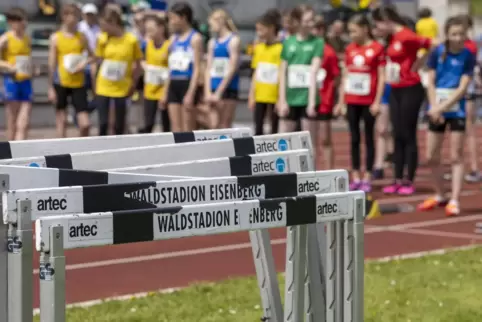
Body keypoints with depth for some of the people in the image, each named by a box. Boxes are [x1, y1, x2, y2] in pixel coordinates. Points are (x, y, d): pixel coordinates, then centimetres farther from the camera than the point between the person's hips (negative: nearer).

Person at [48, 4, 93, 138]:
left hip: (78, 83, 2)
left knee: (85, 124, -4)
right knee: (62, 121, 5)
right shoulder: (56, 38, -1)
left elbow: (91, 56, 16)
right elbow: (52, 64, -1)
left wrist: (84, 63, -7)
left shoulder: (81, 37, 5)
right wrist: (51, 88, -4)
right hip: (61, 83, -2)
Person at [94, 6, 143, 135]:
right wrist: (95, 84, 2)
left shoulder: (131, 40, -8)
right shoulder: (103, 39, -2)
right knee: (103, 122, -3)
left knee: (119, 125, 7)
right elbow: (98, 63, 6)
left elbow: (137, 65, 0)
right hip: (103, 87, 1)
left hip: (122, 89, -1)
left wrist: (133, 85, -3)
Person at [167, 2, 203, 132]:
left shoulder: (195, 38, -7)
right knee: (175, 128, 5)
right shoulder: (174, 38, 14)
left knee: (188, 130, -5)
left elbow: (197, 69, -12)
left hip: (188, 85, -7)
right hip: (173, 85, 7)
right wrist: (165, 92, 15)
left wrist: (191, 93, -19)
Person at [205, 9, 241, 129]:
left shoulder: (233, 41, -5)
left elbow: (232, 69, -10)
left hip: (228, 88, -5)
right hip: (214, 89, 5)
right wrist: (207, 92, -1)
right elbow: (209, 69, 10)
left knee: (225, 126, -4)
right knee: (215, 125, 2)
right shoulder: (212, 43, 13)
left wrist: (219, 92, -12)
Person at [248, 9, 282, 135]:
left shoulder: (280, 48, -11)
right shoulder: (258, 48, 9)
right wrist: (251, 96, 9)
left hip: (275, 97, -6)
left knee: (275, 130, 4)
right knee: (258, 129, 5)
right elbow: (255, 74, 13)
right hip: (259, 96, 6)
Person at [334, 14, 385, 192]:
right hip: (352, 101, 5)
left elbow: (381, 76, -6)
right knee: (354, 138, 7)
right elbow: (346, 75, 12)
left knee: (368, 137, 3)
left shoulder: (377, 48, -6)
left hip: (368, 101, -5)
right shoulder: (349, 49, 7)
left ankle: (367, 178, 7)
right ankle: (355, 177, 12)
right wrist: (341, 101, 10)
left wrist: (377, 101, -10)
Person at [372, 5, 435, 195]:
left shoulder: (406, 37, -18)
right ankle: (399, 180, 16)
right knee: (397, 136, 10)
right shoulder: (392, 38, 7)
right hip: (395, 91, 8)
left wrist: (416, 65, -12)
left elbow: (431, 46, -21)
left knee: (408, 136, -2)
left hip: (410, 90, -8)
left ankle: (409, 181, 5)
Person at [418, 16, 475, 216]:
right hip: (436, 110, 3)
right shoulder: (437, 53, -2)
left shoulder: (468, 57, -7)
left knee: (456, 156, -4)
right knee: (432, 156, 8)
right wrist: (434, 108, -12)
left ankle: (454, 200, -4)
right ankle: (439, 196, 25)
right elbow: (431, 82, -1)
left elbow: (462, 88, -12)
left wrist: (442, 107, -18)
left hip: (456, 110, -3)